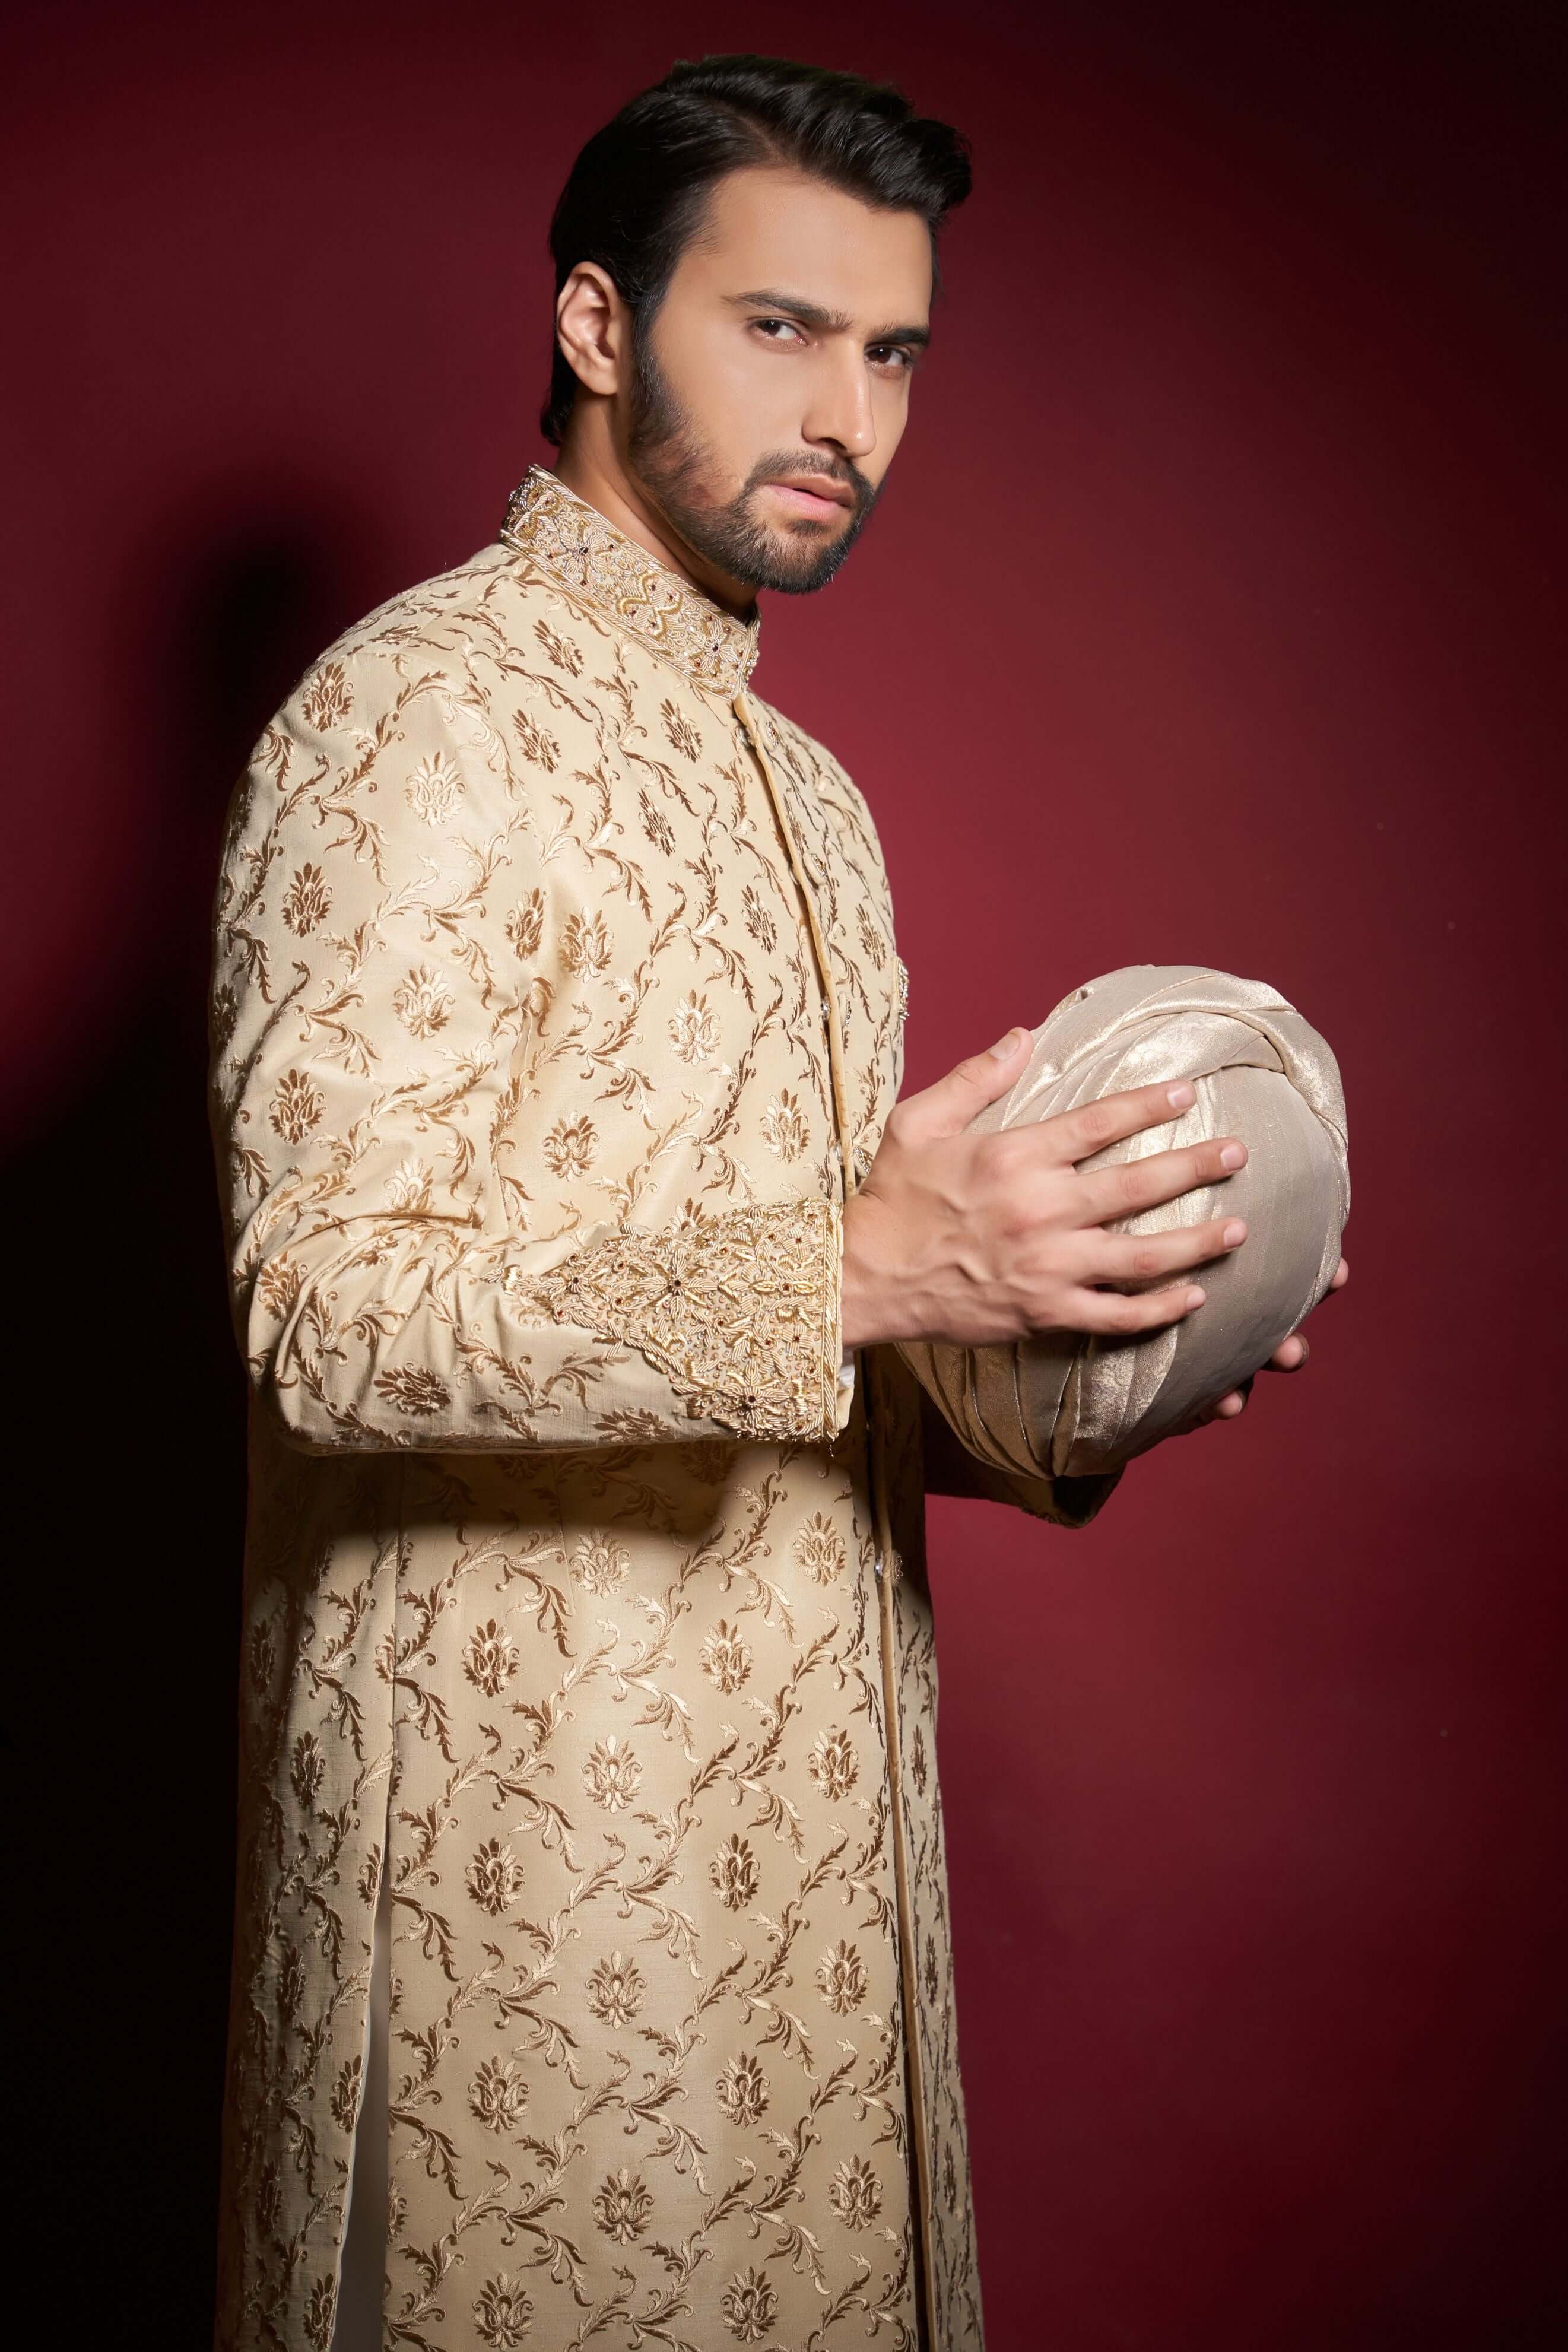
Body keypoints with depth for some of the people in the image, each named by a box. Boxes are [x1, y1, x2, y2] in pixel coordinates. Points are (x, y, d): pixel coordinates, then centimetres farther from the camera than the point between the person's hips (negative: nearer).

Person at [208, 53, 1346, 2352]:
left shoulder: (804, 791, 16)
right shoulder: (417, 721, -12)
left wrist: (1035, 1382, 0)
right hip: (532, 1833, -8)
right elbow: (329, 1310, -21)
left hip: (795, 1792, 8)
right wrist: (861, 1271, -30)